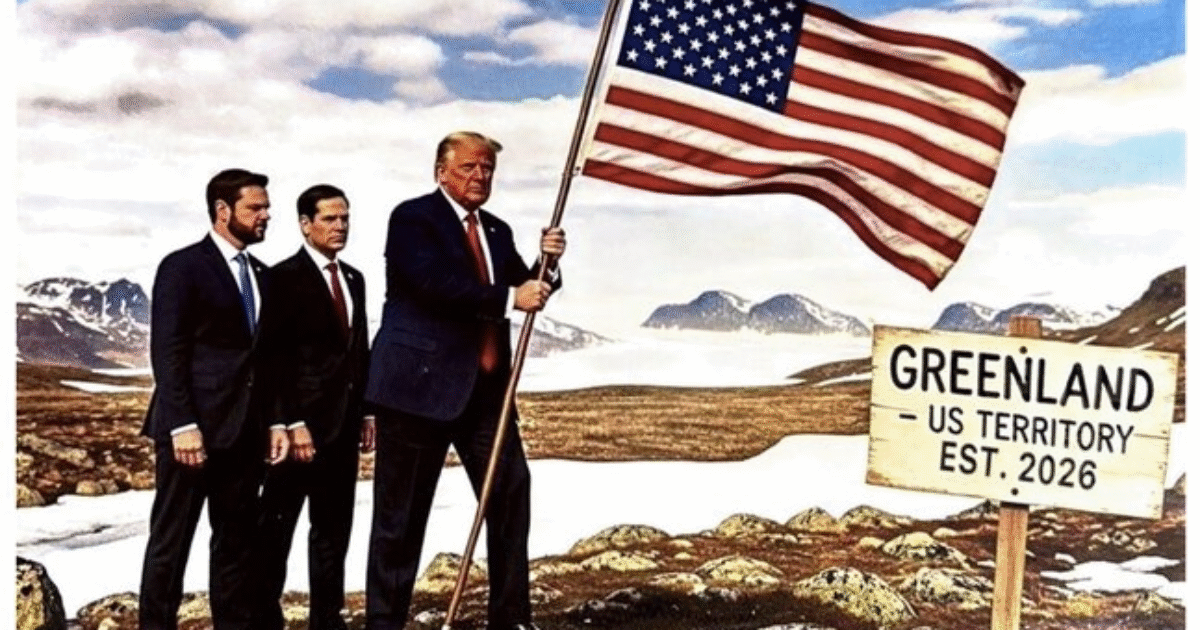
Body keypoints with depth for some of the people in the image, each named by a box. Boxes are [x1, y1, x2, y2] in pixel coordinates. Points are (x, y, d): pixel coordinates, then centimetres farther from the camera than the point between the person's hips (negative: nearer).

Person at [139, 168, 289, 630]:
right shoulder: (182, 266, -5)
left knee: (237, 541, 10)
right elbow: (167, 353, -11)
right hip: (192, 427, -6)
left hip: (245, 430, 6)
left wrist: (275, 420, 9)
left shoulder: (261, 275, 15)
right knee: (171, 540, 2)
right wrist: (182, 425, -18)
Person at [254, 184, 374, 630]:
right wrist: (292, 423, -17)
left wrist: (367, 411, 12)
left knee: (334, 528, 12)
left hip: (344, 424, 7)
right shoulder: (285, 277, -8)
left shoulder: (354, 278, 14)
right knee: (276, 528, 4)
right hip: (300, 424, -7)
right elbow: (276, 358, -13)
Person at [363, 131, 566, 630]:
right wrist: (509, 298, -18)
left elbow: (527, 292, 16)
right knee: (402, 514, 3)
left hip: (486, 387, 7)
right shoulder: (413, 217, -4)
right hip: (420, 384, -6)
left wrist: (547, 264, -4)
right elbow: (436, 283, -19)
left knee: (510, 495, 5)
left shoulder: (497, 231, 17)